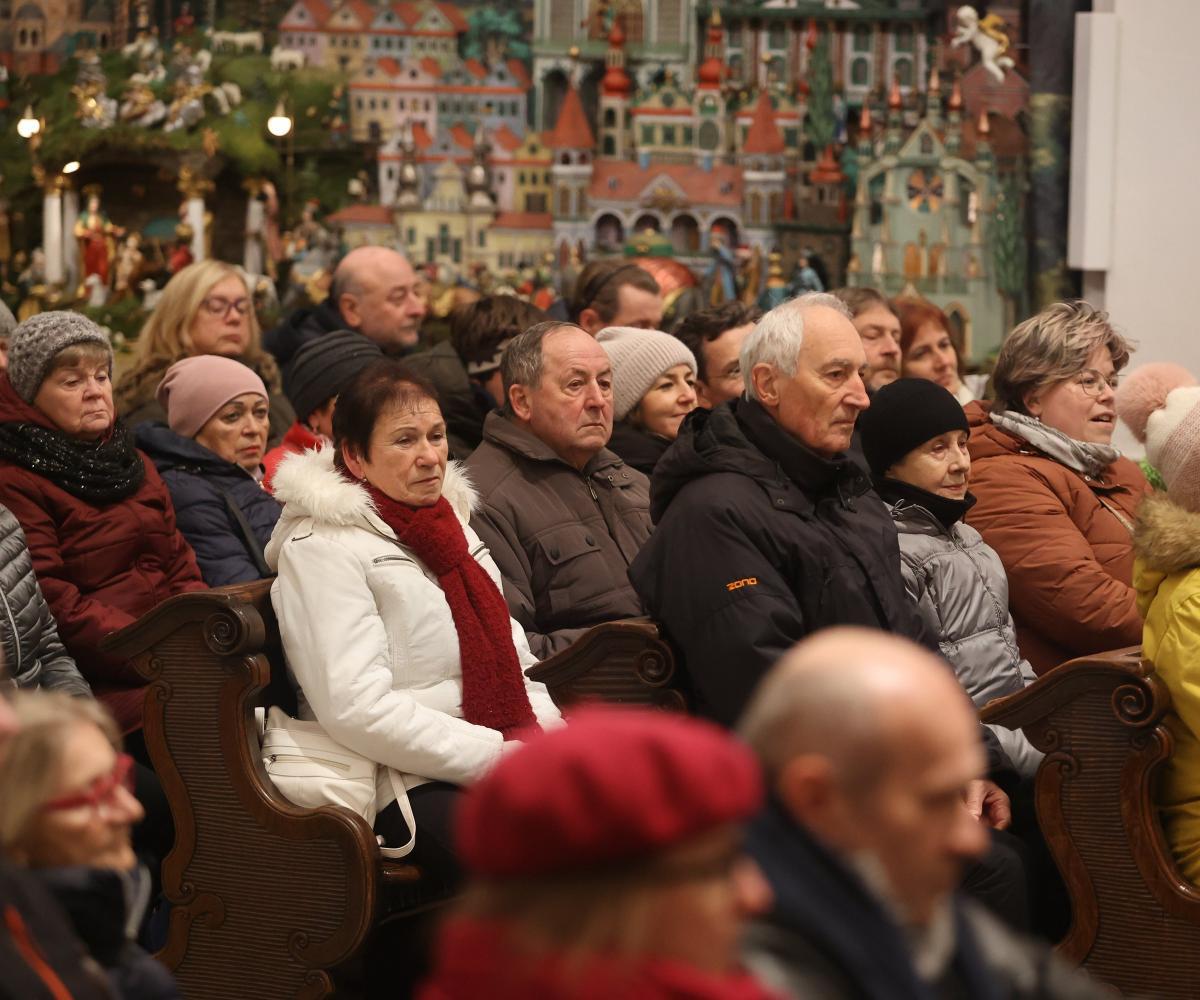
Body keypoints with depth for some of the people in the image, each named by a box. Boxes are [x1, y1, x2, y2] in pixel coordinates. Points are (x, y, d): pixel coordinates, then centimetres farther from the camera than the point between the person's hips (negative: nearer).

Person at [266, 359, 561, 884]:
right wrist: (500, 757, -15)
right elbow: (356, 709, -14)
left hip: (504, 765, 8)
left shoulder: (450, 521, 21)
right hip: (407, 786, -7)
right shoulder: (321, 545, -4)